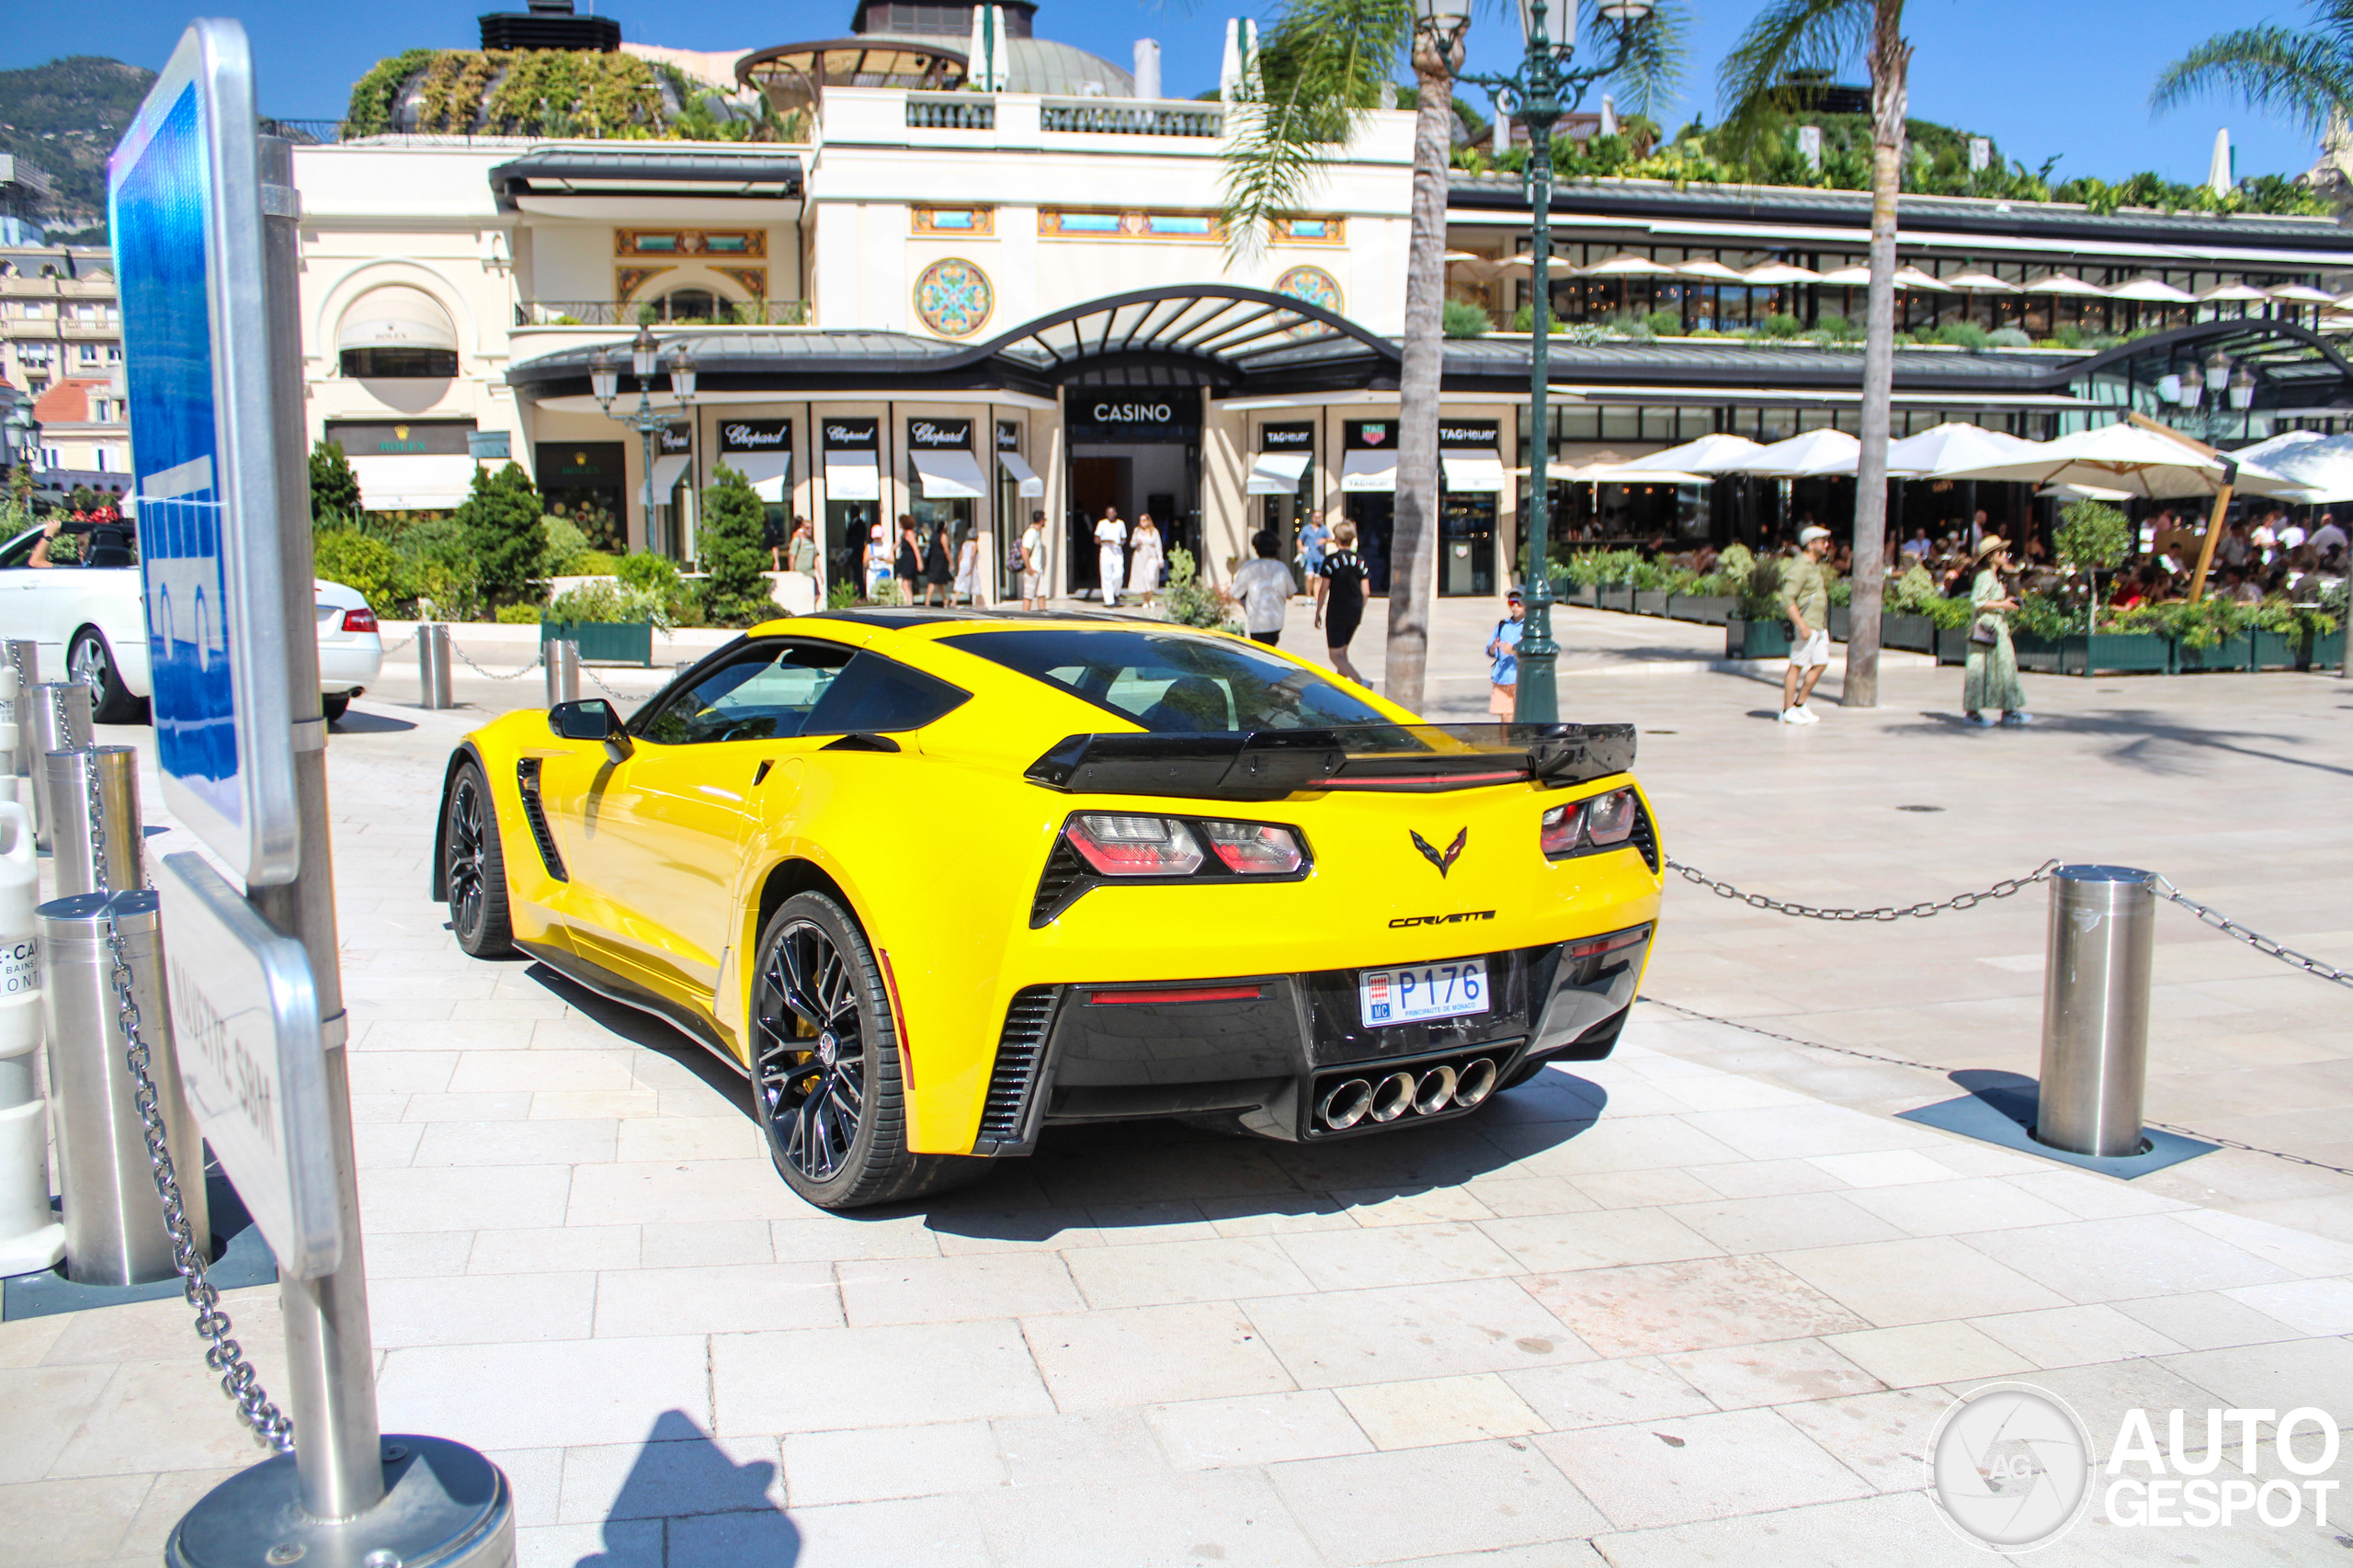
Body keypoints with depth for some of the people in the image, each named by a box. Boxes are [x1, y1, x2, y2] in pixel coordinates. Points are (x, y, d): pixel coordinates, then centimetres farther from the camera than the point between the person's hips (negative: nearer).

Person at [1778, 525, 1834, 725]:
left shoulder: (1815, 566, 17)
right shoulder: (1800, 567, -14)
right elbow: (1788, 599, -21)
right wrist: (1802, 626, -26)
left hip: (1819, 625, 10)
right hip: (1805, 624, -10)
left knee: (1820, 664, 9)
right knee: (1797, 665, -5)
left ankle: (1800, 704, 18)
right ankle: (1788, 711, 0)